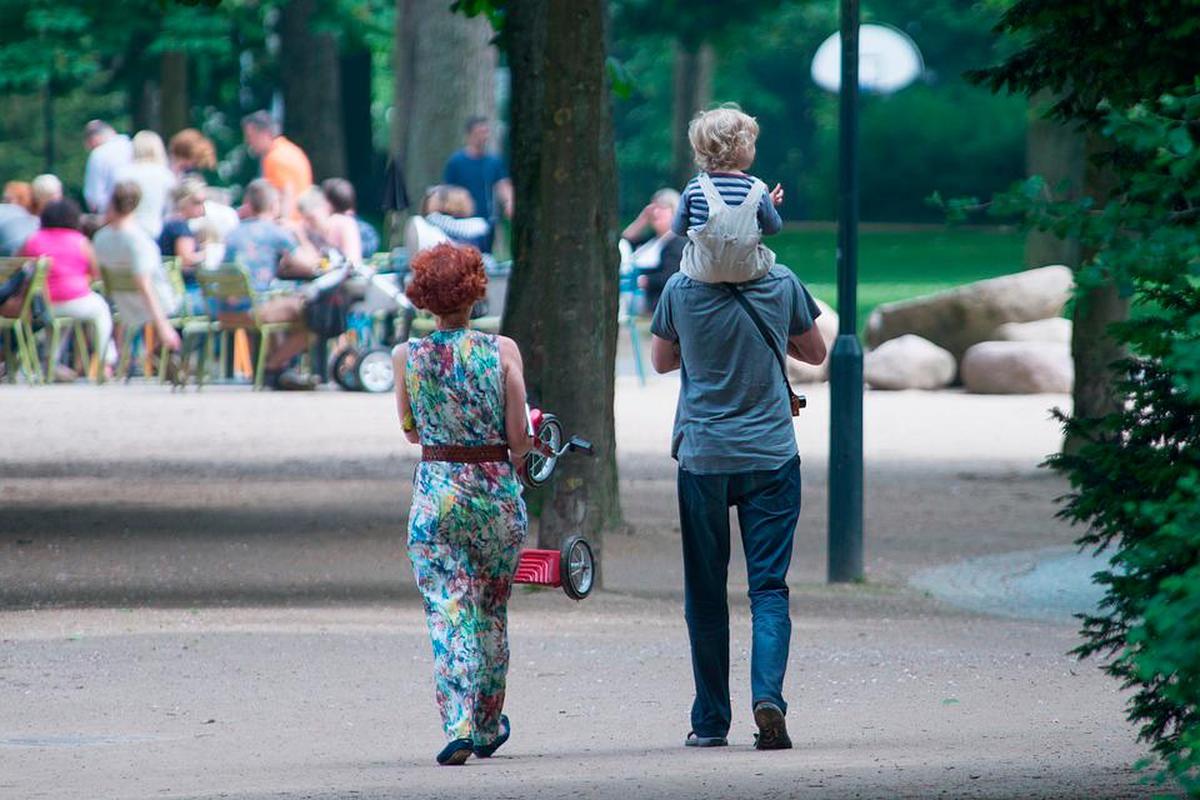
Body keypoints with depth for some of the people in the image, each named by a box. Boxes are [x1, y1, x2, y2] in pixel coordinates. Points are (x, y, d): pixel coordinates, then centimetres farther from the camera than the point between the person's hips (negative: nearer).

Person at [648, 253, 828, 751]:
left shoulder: (681, 290, -6)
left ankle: (711, 722, 11)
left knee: (705, 595, 8)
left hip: (702, 461, 0)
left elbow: (661, 361, 11)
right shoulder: (782, 285, -4)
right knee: (769, 587, 1)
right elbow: (815, 353, 12)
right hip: (771, 456, 0)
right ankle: (768, 695, -20)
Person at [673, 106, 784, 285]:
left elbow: (678, 228, 0)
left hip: (702, 271, 1)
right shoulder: (757, 189, -12)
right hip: (746, 270, -1)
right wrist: (770, 204, 21)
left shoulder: (695, 188, -10)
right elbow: (773, 228, 2)